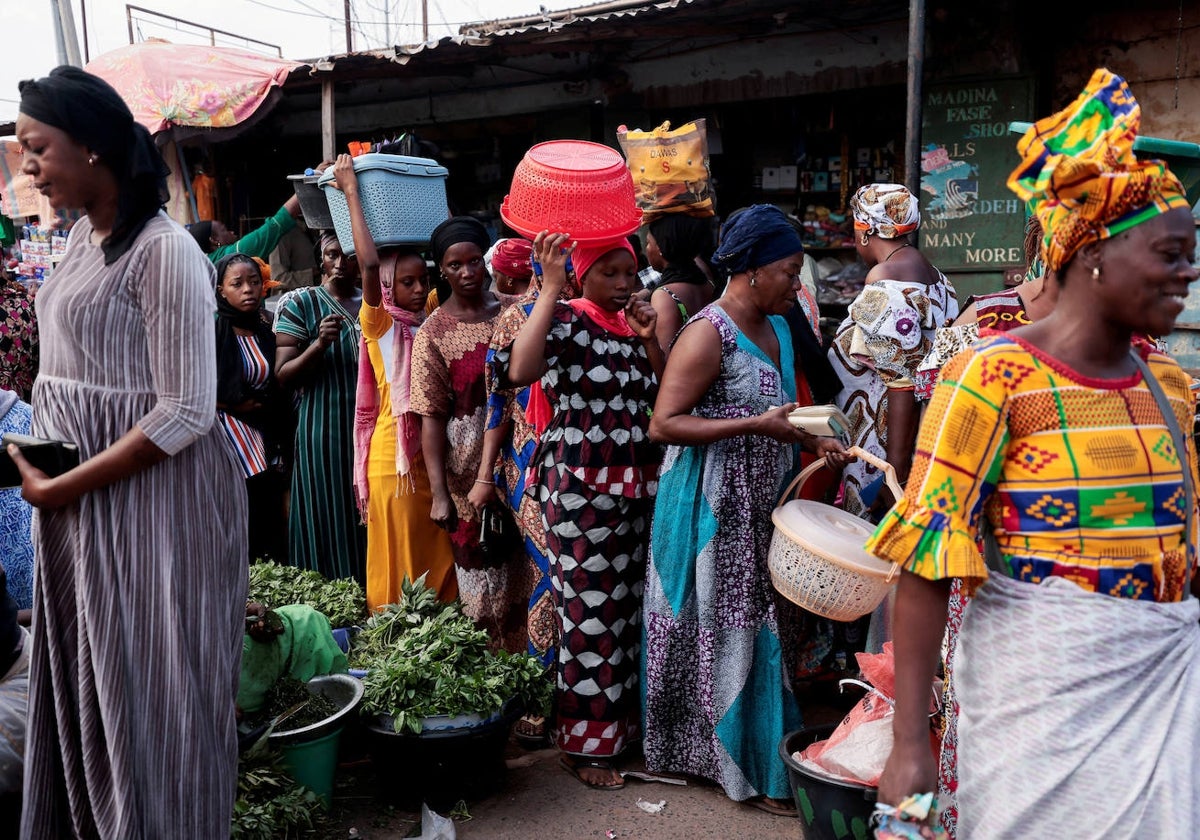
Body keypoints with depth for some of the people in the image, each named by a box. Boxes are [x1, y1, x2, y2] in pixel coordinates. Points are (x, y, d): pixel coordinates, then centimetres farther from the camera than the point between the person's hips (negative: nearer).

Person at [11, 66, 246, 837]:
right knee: (83, 675, 19)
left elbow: (187, 413, -20)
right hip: (78, 500, 8)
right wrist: (39, 456, 4)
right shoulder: (85, 238, 9)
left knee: (148, 686, 6)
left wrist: (61, 487, -15)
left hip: (153, 501, -8)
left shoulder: (163, 251, -17)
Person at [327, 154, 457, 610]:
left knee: (439, 558, 10)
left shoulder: (430, 318, 9)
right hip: (394, 456, -5)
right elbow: (369, 262, -21)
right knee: (399, 563, 2)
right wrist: (350, 191, -15)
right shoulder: (379, 324, -7)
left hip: (433, 451, 6)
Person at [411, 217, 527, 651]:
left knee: (528, 570, 8)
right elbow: (432, 416, -6)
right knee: (483, 574, 5)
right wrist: (440, 493, -11)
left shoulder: (513, 310, 5)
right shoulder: (435, 331, -2)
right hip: (471, 469, -2)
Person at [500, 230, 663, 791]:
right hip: (581, 486, -6)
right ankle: (583, 742, 13)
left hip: (638, 485, 7)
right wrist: (549, 288, -25)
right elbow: (519, 370, -28)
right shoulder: (565, 320, -7)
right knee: (590, 611, -1)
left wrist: (649, 340, -1)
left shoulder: (634, 323, 13)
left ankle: (626, 719, 29)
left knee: (629, 604, 13)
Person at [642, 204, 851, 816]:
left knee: (765, 625, 14)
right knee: (726, 633, 2)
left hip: (763, 505, 8)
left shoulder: (778, 327, 11)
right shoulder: (709, 334, -16)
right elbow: (663, 424, -21)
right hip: (715, 511, -8)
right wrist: (755, 425, -24)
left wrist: (813, 442, 6)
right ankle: (753, 772, 15)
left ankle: (766, 756, 28)